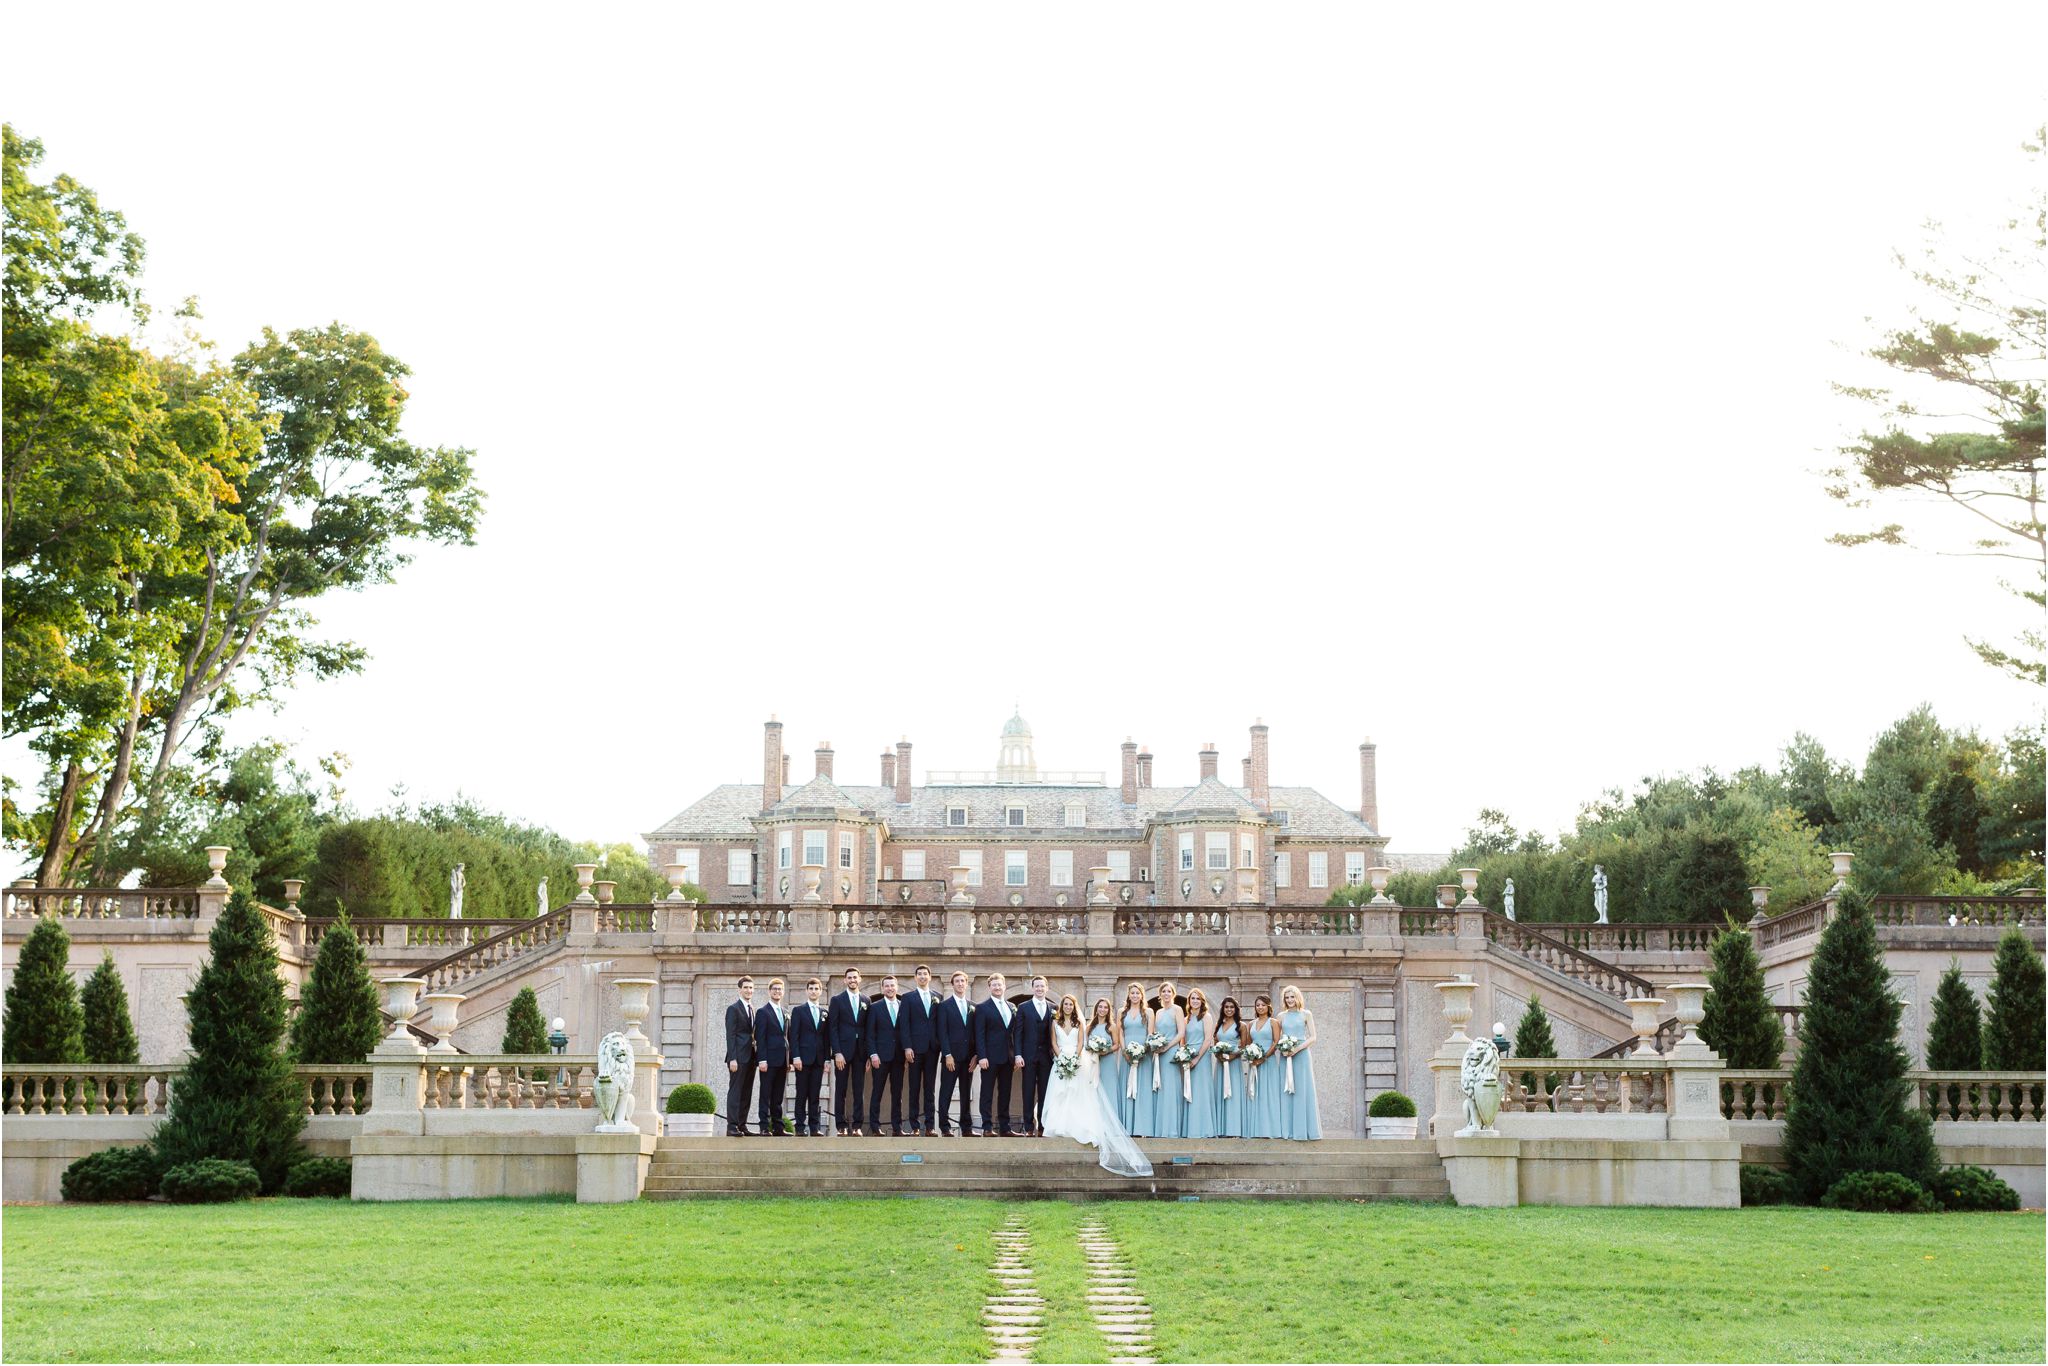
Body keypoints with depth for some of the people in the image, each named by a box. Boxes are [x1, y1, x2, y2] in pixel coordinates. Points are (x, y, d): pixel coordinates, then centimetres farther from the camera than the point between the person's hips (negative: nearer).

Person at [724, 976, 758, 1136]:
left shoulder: (752, 1010, 17)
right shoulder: (733, 1009, -5)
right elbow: (730, 1036, -10)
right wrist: (732, 1059, -17)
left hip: (750, 1057, 7)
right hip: (739, 1057, -7)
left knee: (746, 1093, 6)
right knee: (735, 1091, -8)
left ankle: (742, 1125, 9)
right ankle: (732, 1126, -9)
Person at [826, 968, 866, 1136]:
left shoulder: (866, 1001, 10)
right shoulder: (837, 1000, 2)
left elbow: (868, 1028, 9)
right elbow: (832, 1028, -2)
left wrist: (869, 1053, 2)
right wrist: (837, 1052, -10)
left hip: (860, 1052, 3)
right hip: (843, 1050, -2)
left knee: (859, 1090, 2)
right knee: (841, 1090, 0)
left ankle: (856, 1126, 5)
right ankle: (841, 1126, 3)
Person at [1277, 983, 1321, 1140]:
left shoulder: (1306, 1014, 3)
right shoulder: (1282, 1016, 12)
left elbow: (1313, 1038, -3)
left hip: (1302, 1055, -3)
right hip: (1285, 1056, 3)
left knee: (1302, 1091, -4)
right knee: (1285, 1092, 0)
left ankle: (1303, 1130, -1)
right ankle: (1288, 1130, 2)